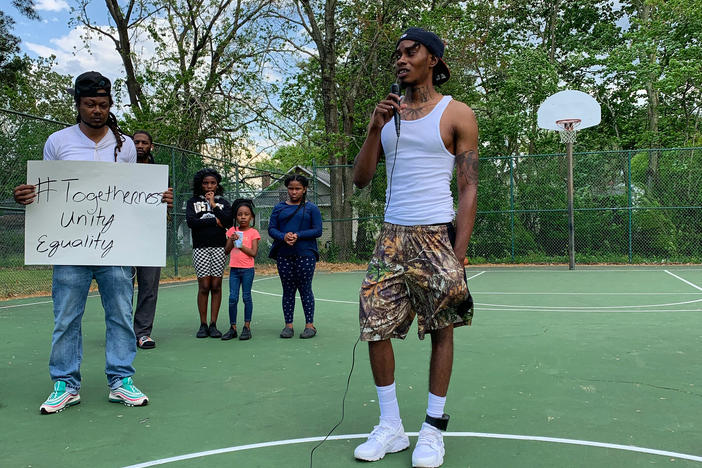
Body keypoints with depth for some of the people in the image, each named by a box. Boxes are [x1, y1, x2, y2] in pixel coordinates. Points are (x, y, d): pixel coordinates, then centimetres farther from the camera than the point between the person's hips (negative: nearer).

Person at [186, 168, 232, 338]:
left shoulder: (223, 202, 12)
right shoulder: (193, 202, 9)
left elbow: (228, 221, -5)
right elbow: (191, 222, -7)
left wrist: (213, 204, -5)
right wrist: (215, 221, -6)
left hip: (219, 247, 1)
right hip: (201, 248, -1)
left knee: (216, 286, 1)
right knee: (204, 286, -3)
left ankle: (213, 324, 6)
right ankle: (203, 325, 6)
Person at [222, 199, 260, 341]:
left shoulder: (253, 232, -3)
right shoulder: (232, 231, 9)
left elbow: (253, 253, -11)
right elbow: (226, 251, 8)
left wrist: (240, 244, -12)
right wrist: (232, 240, -8)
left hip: (247, 269, -3)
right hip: (234, 269, 3)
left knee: (246, 297, 2)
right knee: (233, 298, 2)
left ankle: (247, 327, 11)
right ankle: (233, 327, 10)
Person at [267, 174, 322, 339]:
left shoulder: (311, 208, 4)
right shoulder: (279, 207, 12)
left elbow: (317, 230, -2)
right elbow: (271, 229, 6)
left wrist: (298, 235, -14)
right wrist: (283, 237, -14)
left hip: (305, 254, -2)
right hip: (284, 255, 3)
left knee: (305, 289, 0)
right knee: (288, 290, 6)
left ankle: (310, 325, 7)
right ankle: (288, 325, 12)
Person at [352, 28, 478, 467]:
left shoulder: (457, 114, 1)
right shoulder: (387, 114, 15)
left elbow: (469, 189, -4)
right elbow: (361, 179, 9)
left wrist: (458, 257, -12)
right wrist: (376, 127, -4)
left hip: (436, 235, -4)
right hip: (391, 235, 4)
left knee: (441, 331, 3)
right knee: (375, 328, 1)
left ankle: (434, 430, 17)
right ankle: (391, 428, 15)